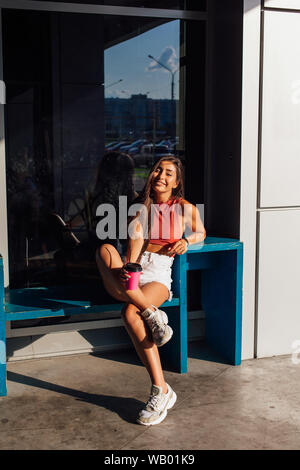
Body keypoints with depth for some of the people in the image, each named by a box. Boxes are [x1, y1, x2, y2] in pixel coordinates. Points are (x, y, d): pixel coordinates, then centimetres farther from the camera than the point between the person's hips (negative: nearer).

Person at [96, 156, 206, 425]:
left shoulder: (185, 208, 11)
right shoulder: (141, 205, 14)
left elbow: (201, 232, 27)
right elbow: (136, 239, -3)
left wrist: (187, 241, 2)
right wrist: (129, 267, -23)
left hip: (159, 275, -3)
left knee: (130, 312, -36)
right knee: (105, 249, -33)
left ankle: (161, 391, -31)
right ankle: (151, 313, -40)